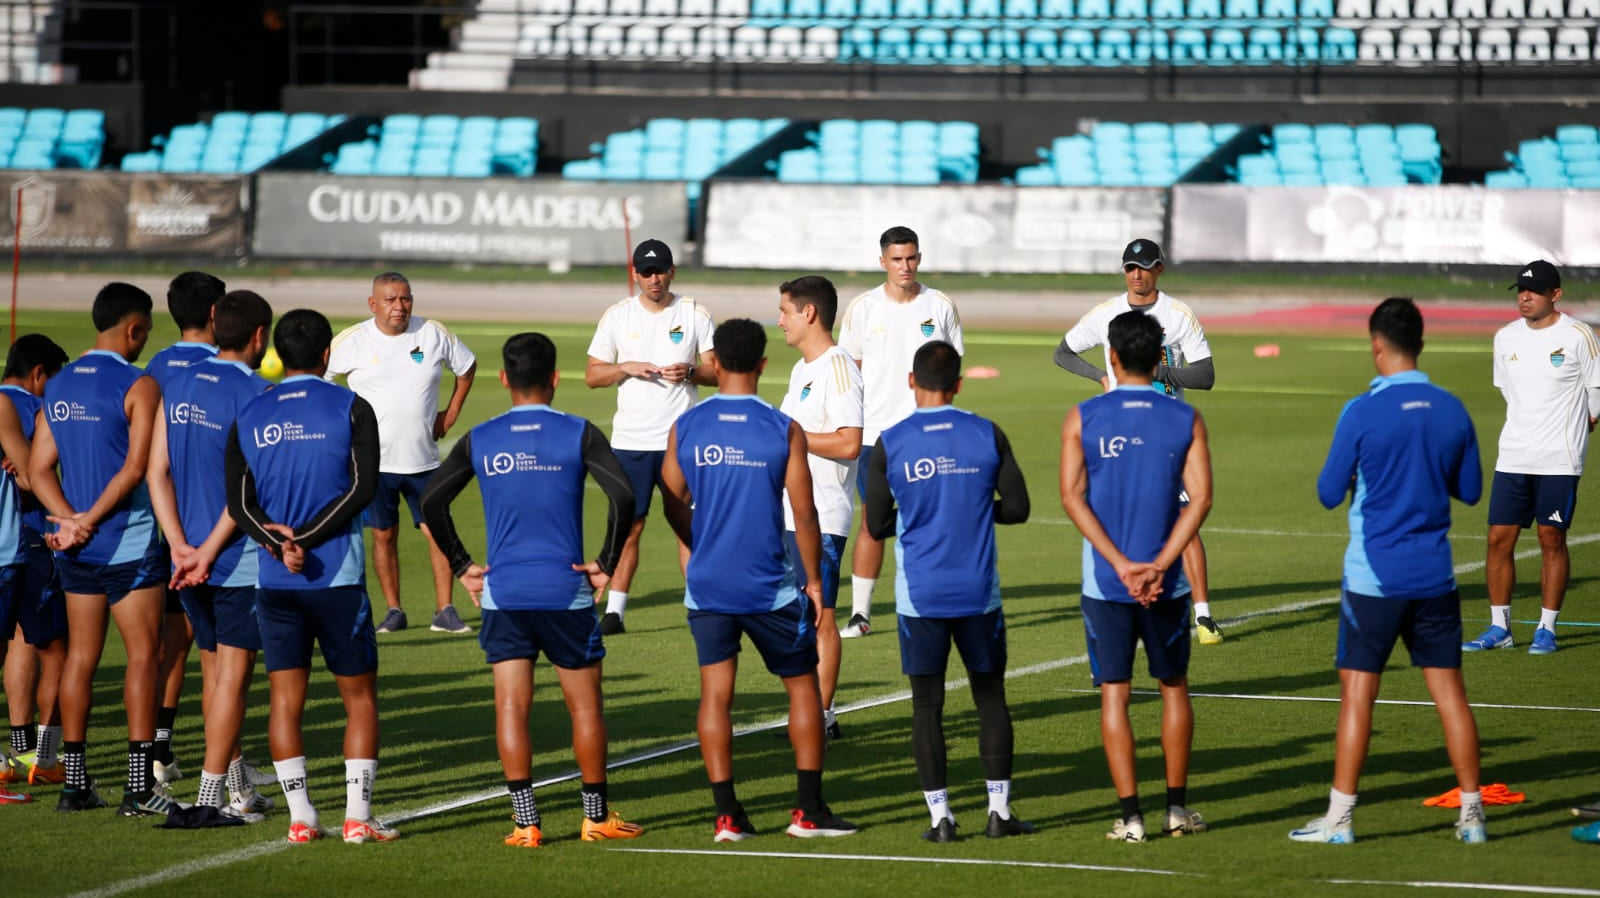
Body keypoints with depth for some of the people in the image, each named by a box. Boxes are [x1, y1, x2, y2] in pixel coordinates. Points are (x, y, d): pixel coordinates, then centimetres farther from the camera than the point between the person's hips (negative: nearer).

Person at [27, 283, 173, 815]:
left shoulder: (59, 386, 10)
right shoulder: (139, 386, -11)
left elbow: (38, 468, 7)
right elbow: (135, 468, -18)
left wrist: (70, 519, -4)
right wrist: (89, 522, -13)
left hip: (76, 549, 6)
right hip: (130, 547, -6)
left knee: (81, 656, 10)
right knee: (143, 655, -1)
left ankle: (74, 782, 11)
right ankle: (140, 787, -3)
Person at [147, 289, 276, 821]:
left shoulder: (177, 387, 7)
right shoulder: (255, 394, -13)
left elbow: (157, 469, 4)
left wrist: (181, 545, -2)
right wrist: (210, 551, -14)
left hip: (188, 559, 7)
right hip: (239, 559, -7)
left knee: (214, 671, 15)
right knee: (232, 675, 0)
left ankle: (240, 790, 24)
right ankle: (210, 798, -1)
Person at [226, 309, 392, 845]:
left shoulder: (249, 417, 6)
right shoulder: (350, 409, -3)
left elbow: (239, 501, -2)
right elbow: (363, 487, -10)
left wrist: (277, 540, -11)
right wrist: (306, 537, -10)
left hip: (274, 578, 3)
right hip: (338, 576, -3)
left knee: (285, 697, 7)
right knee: (359, 696, 6)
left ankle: (301, 819, 4)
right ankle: (357, 817, 0)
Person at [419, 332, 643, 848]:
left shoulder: (479, 440, 4)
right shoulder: (579, 435, -3)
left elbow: (431, 501, 3)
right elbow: (623, 496, -13)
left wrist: (462, 566, 11)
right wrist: (606, 564, -3)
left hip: (502, 593, 1)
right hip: (567, 592, -1)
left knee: (511, 706, 2)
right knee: (585, 706, 10)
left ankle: (526, 822, -2)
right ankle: (596, 816, 15)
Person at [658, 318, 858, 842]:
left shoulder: (685, 428, -2)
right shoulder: (784, 430, -8)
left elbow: (674, 507, 8)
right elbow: (804, 514, -7)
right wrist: (814, 581, 5)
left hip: (707, 583, 2)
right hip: (770, 586, -2)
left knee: (715, 692, 6)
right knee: (803, 686, 11)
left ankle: (727, 814, 1)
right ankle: (808, 809, 10)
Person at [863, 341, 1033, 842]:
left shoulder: (890, 444, -4)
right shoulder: (987, 435, -2)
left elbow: (877, 526, -1)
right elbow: (1016, 508, 2)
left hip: (920, 595, -1)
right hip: (979, 592, 1)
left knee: (927, 705, 4)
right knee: (990, 696, 11)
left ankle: (940, 817, 1)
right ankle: (999, 810, 9)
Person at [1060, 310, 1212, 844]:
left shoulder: (1083, 418, -2)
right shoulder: (1185, 419, 0)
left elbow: (1072, 496, -8)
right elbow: (1200, 497, -8)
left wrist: (1121, 565, -10)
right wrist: (1160, 566, -11)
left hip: (1105, 583, -1)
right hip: (1166, 582, 1)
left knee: (1114, 693, 3)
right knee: (1173, 687, 15)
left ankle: (1130, 815, -1)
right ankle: (1177, 808, 18)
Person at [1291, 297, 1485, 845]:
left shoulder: (1362, 413, -11)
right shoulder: (1452, 410, 1)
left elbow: (1330, 493, -5)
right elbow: (1470, 490, 12)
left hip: (1374, 576, -4)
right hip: (1435, 574, 4)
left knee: (1357, 693, 0)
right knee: (1449, 690, 8)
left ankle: (1340, 817, 1)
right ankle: (1472, 811, 9)